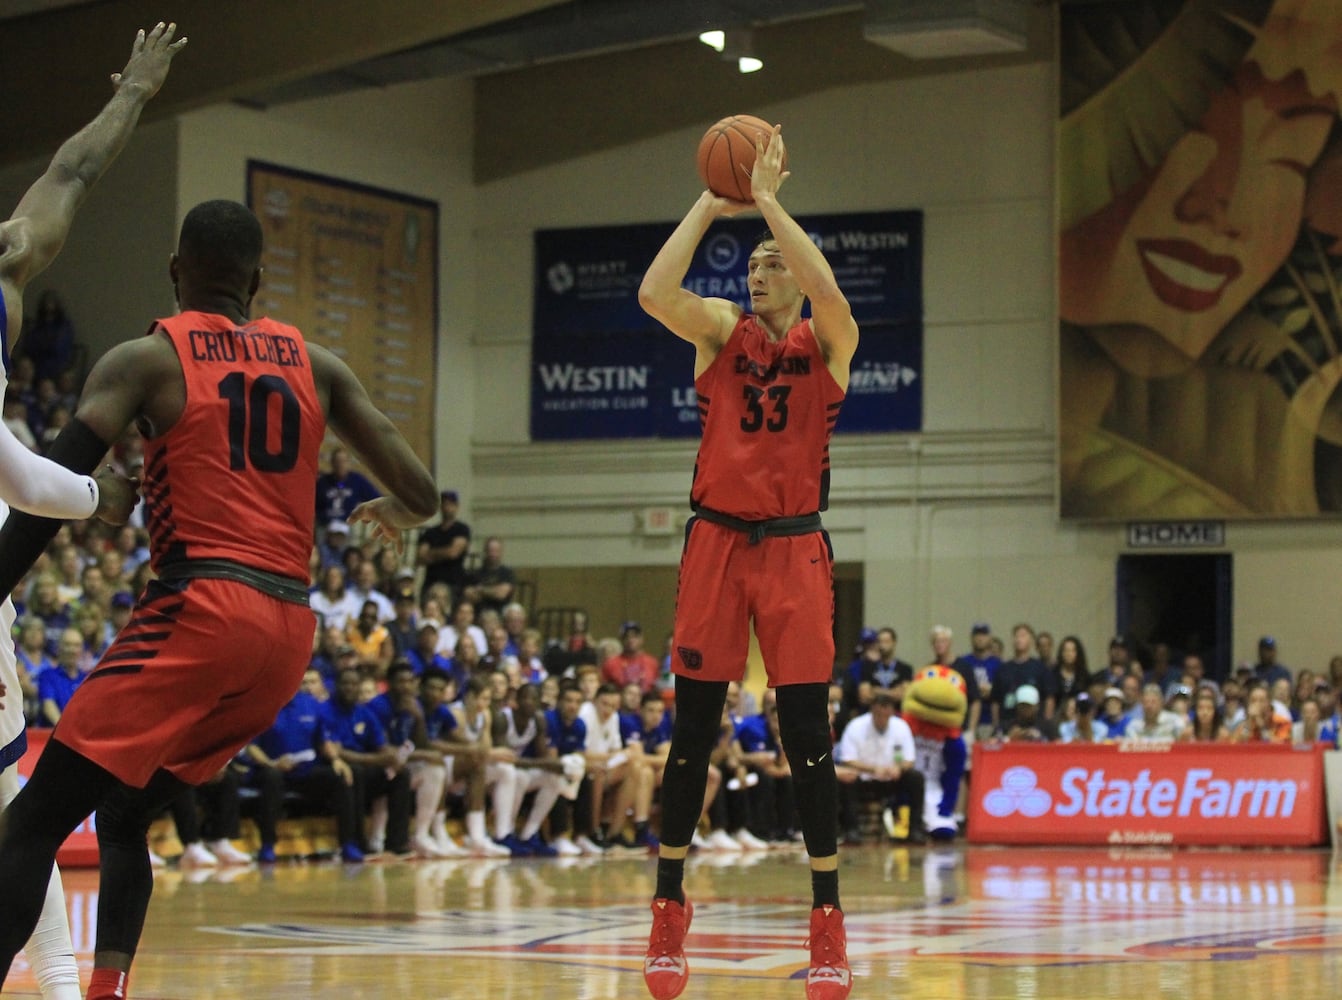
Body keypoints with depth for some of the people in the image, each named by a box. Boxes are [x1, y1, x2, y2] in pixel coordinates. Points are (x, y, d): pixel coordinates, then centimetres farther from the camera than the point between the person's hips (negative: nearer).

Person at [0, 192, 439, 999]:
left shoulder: (144, 359, 2)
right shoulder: (316, 366, 15)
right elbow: (422, 495, 13)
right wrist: (397, 516, 37)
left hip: (201, 609, -6)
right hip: (290, 629, 6)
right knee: (124, 817, 22)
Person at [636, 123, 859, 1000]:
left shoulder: (828, 343, 2)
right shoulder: (721, 330, 6)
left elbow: (829, 293, -22)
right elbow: (654, 293, -14)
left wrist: (768, 198, -17)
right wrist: (712, 204, -10)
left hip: (794, 546, -1)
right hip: (717, 540, 1)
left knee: (808, 736, -4)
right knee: (694, 731, 3)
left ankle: (829, 926, 1)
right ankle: (669, 912, 12)